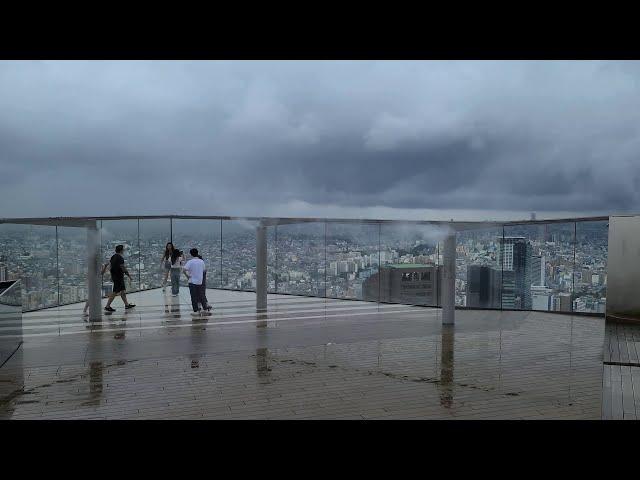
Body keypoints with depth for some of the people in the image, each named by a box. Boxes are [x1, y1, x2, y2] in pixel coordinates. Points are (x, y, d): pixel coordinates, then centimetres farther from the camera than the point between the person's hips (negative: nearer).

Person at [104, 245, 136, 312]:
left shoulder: (113, 257, 10)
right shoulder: (120, 258, -18)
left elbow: (110, 267, 15)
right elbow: (123, 268, -20)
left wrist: (112, 274, 22)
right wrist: (129, 276, -12)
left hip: (114, 276, 10)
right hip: (119, 277, -10)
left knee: (123, 290, 15)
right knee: (115, 292, -5)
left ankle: (127, 305, 21)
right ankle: (107, 306, -2)